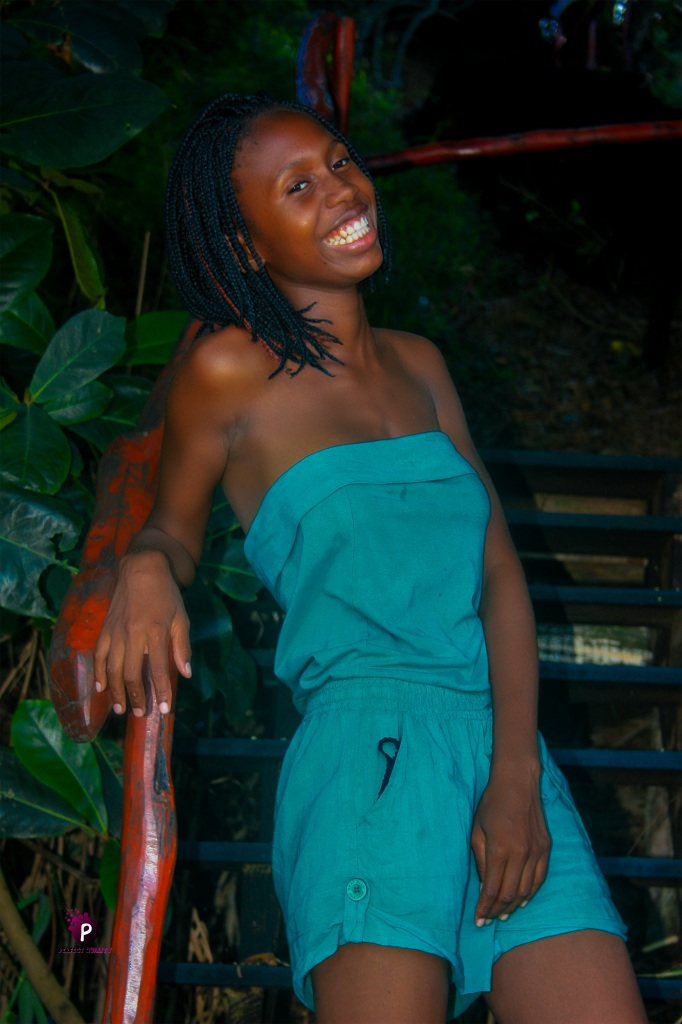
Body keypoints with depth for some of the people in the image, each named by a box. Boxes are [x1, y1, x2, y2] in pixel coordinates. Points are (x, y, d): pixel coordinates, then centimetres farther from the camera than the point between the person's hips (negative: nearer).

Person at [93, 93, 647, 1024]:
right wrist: (146, 570, -10)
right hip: (368, 741, -3)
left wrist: (518, 773, -3)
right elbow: (176, 526, 16)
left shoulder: (418, 364, 16)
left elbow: (501, 574, 10)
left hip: (508, 745, 4)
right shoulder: (230, 371, 3)